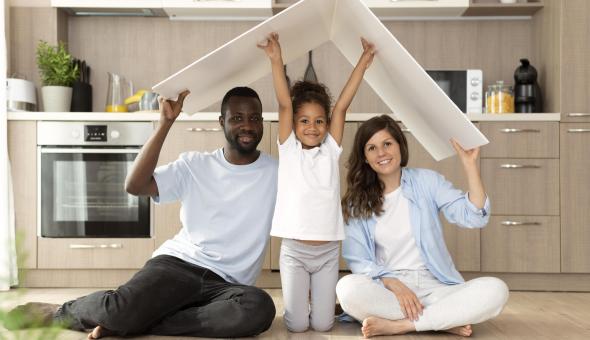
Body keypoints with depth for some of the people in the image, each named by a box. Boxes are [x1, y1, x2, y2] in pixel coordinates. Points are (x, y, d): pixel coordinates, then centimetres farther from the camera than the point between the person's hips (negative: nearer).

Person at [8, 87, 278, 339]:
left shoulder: (275, 171, 7)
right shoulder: (194, 164, 7)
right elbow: (135, 185, -5)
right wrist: (166, 123, -9)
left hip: (225, 283, 1)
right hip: (178, 261, -1)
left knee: (260, 308, -35)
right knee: (122, 307, -32)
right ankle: (58, 313, 6)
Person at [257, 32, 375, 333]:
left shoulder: (331, 149, 3)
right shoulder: (288, 148, -1)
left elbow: (342, 106, -4)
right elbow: (284, 104, -11)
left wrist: (362, 64, -7)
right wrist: (276, 61, -19)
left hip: (327, 251, 2)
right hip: (293, 250, -1)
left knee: (323, 324, 3)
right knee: (296, 325, -1)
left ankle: (316, 297, 36)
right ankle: (300, 299, 33)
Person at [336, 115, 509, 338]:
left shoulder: (427, 181, 5)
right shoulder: (356, 202, 5)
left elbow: (474, 217, -5)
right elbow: (357, 260, -2)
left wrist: (470, 166, -14)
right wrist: (395, 285, -17)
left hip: (434, 286, 1)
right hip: (386, 287, 0)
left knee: (495, 290, -26)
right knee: (348, 289, -33)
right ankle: (446, 320, -20)